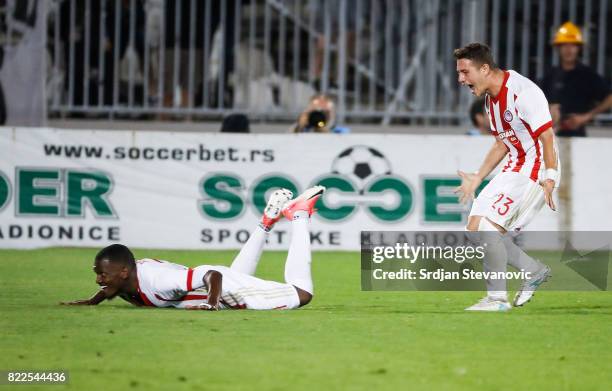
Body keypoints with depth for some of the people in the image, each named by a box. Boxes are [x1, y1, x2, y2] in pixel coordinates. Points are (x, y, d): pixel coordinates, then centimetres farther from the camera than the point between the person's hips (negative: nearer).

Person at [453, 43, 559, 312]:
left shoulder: (523, 92, -18)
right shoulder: (490, 99, 12)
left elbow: (547, 136, -20)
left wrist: (549, 178, -25)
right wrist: (477, 178, 19)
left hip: (535, 169, -10)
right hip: (515, 167, 10)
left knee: (487, 226, -18)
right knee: (475, 230, 6)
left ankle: (497, 298, -11)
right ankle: (534, 272, 18)